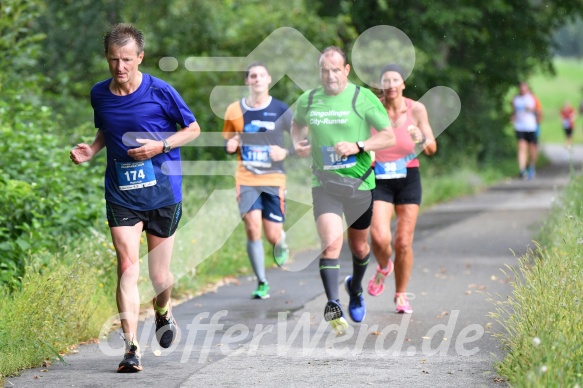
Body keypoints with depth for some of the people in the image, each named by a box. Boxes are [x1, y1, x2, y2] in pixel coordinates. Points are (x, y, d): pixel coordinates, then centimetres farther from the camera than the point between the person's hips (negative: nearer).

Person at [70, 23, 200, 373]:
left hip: (163, 195, -2)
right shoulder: (100, 95, 2)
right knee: (128, 268, -13)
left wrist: (161, 146, -15)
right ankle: (132, 348, -14)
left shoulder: (160, 92, -9)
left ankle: (163, 312, 42)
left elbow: (193, 129, 1)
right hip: (121, 196, 2)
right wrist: (91, 150, 1)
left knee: (159, 276, 6)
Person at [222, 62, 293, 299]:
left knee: (273, 235, -3)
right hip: (246, 179, 0)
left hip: (274, 178, 0)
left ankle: (280, 242, 37)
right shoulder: (235, 110, 3)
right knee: (252, 228, -14)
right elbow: (228, 142, 15)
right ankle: (262, 282, -1)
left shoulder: (281, 110, 0)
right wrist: (230, 146, -8)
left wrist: (285, 152, -15)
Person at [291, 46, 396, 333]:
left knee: (359, 247, 15)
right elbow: (297, 124, 25)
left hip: (359, 183, 0)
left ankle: (355, 287, 45)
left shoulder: (363, 98, -7)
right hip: (324, 184, 0)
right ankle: (333, 305, -23)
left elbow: (389, 136, -5)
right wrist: (297, 143, 3)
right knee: (331, 243, -19)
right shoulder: (307, 100, 3)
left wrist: (358, 146, -19)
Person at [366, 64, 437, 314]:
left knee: (403, 242, 0)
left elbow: (432, 148, -1)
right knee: (379, 238, -18)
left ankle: (401, 295, 20)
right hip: (379, 181, -1)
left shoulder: (416, 110, -3)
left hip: (408, 179, 1)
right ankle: (383, 267, 17)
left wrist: (421, 139, -22)